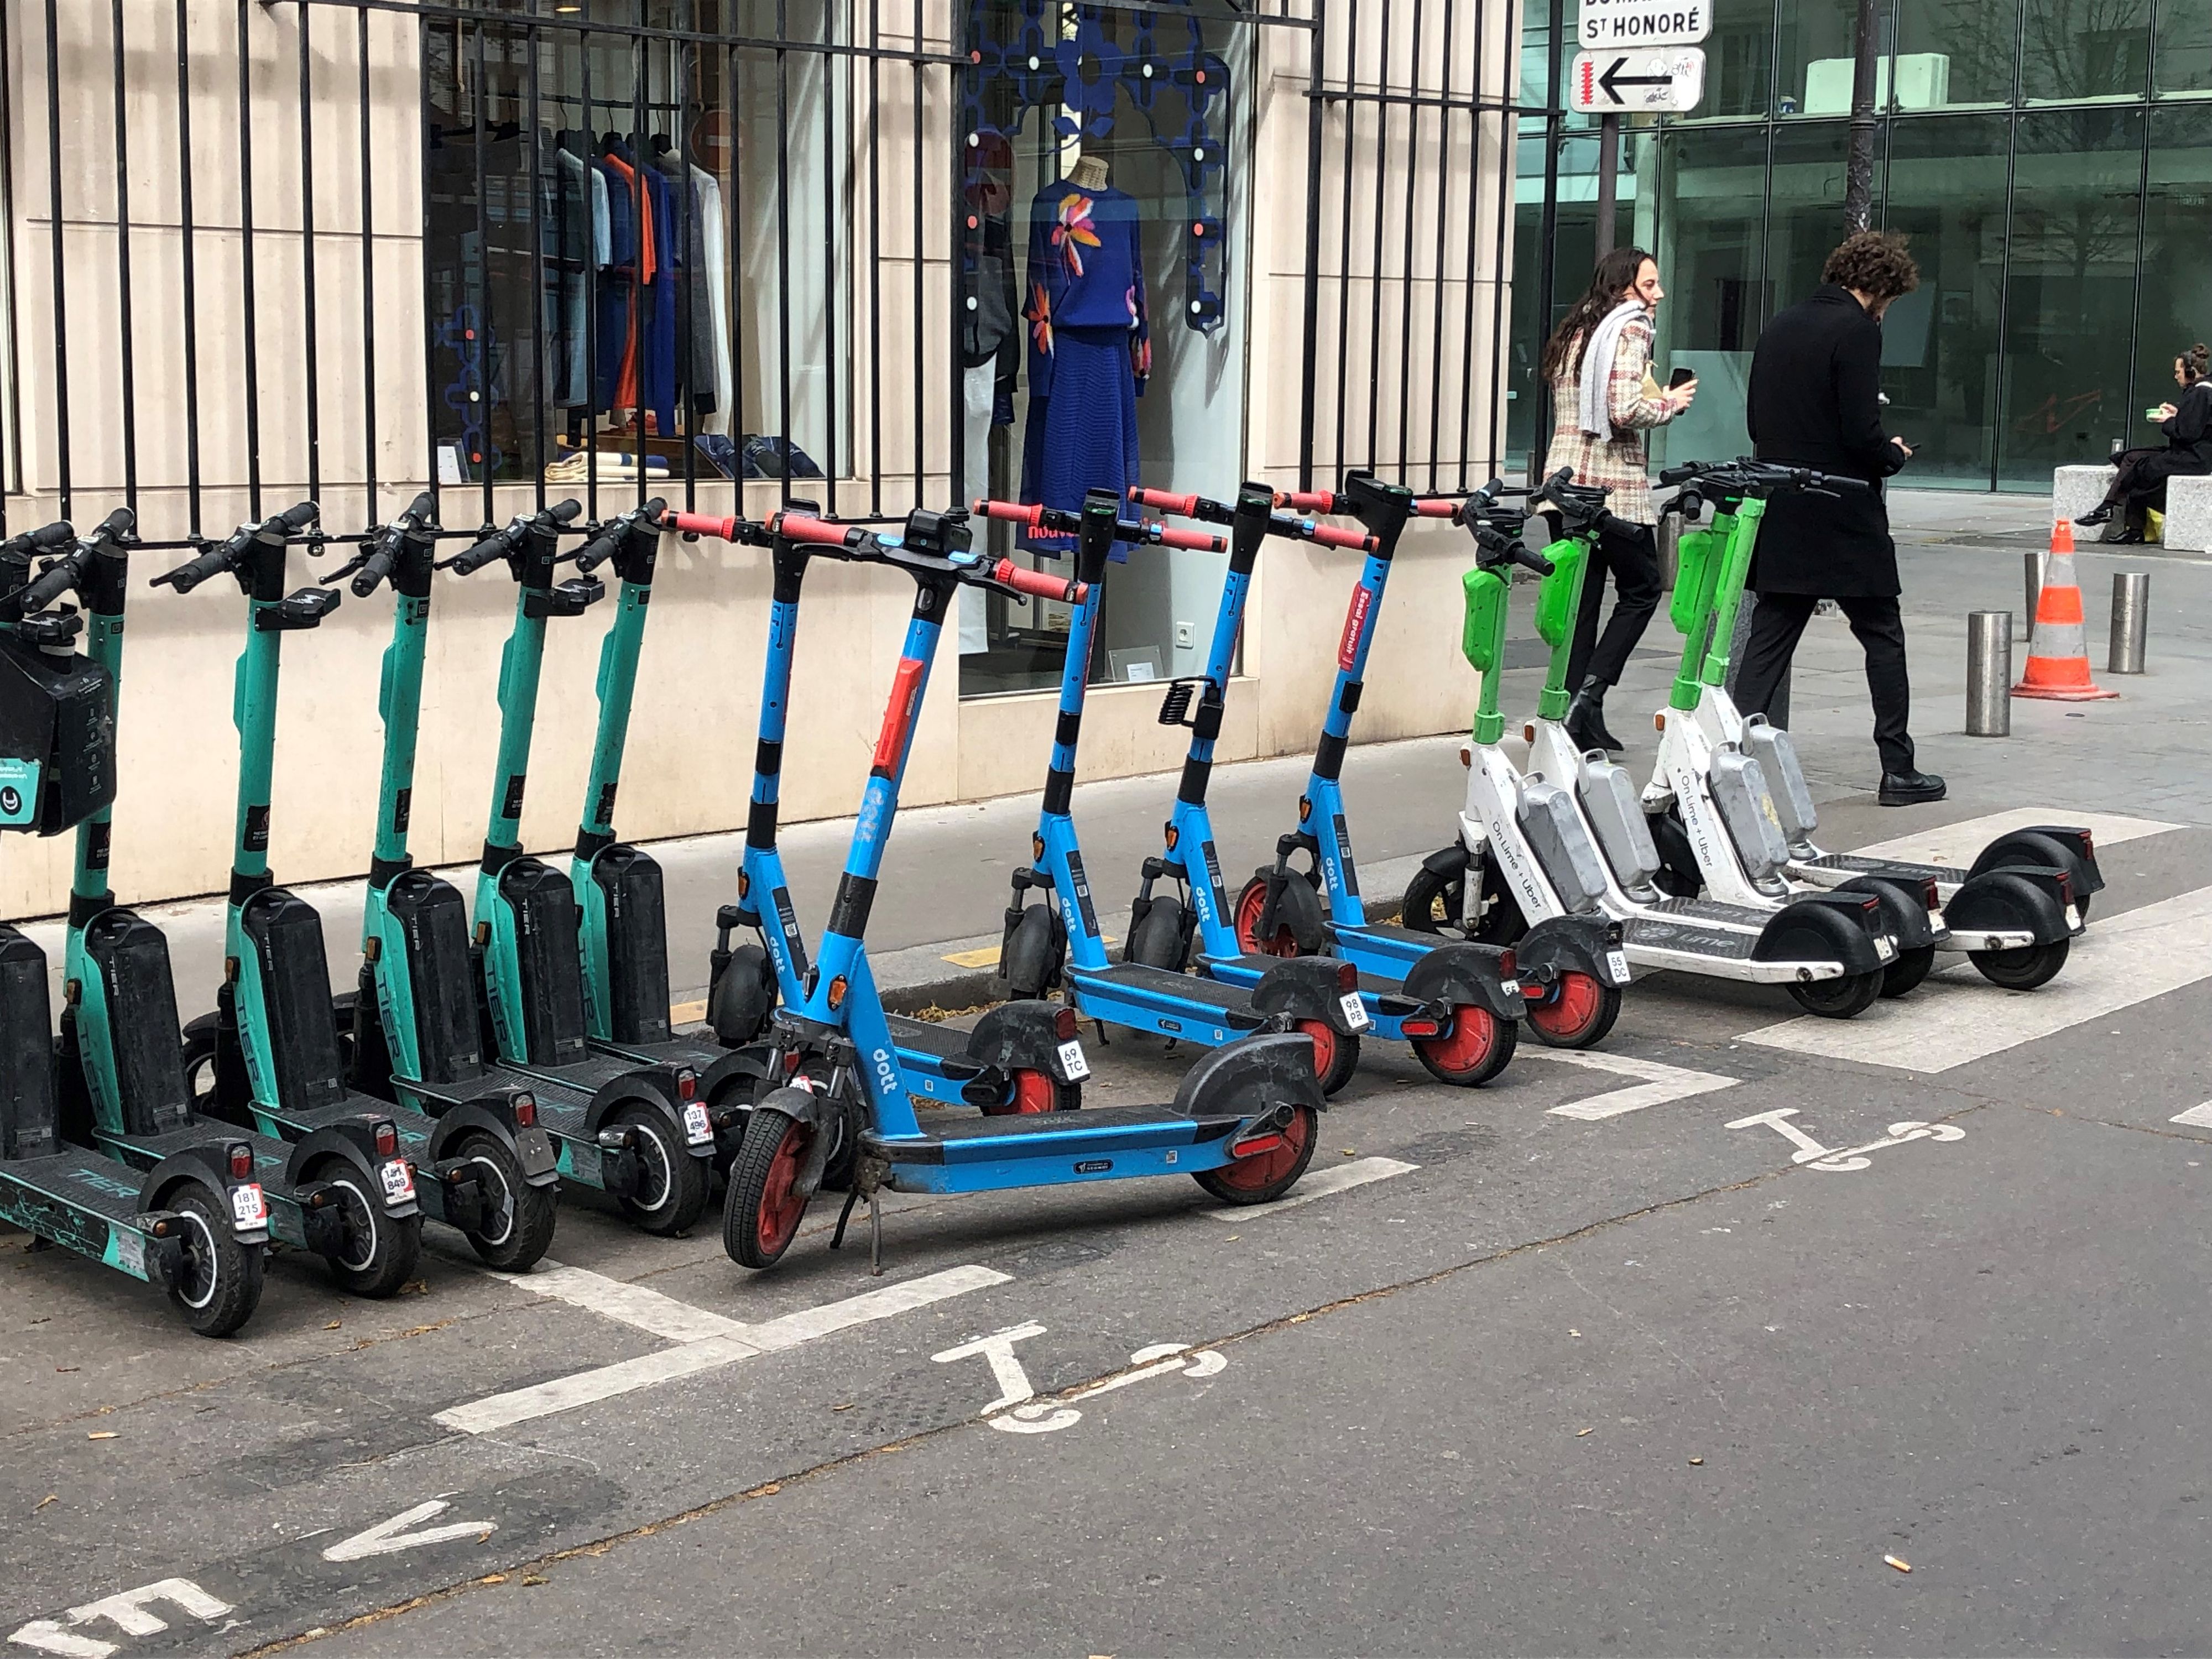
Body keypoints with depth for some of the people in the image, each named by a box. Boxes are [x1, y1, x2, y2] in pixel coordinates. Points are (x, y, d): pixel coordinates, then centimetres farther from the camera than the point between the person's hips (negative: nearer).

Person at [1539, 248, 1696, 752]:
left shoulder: (1572, 334, 17)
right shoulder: (1631, 331, -8)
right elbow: (1624, 410, -19)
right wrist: (1670, 404, -2)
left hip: (1565, 480, 7)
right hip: (1614, 486, -7)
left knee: (1579, 601, 8)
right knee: (1640, 591, 7)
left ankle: (1579, 717, 6)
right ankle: (1589, 694, -6)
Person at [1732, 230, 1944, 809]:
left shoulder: (1780, 327, 9)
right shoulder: (1857, 330, -13)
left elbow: (1755, 420, 13)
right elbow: (1862, 434, -18)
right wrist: (1894, 454, 1)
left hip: (1780, 519, 6)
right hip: (1845, 522, -6)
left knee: (1768, 642, 7)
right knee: (1883, 641, 6)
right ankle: (1898, 770, 10)